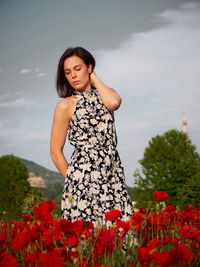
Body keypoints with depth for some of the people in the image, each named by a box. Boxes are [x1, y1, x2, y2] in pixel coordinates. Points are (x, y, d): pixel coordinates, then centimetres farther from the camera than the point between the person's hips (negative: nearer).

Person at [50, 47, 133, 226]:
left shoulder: (104, 93, 14)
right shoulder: (66, 105, 1)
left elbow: (114, 103, -13)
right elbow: (56, 152, 2)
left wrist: (94, 78, 0)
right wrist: (73, 180, 2)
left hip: (113, 173, 4)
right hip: (84, 174, -4)